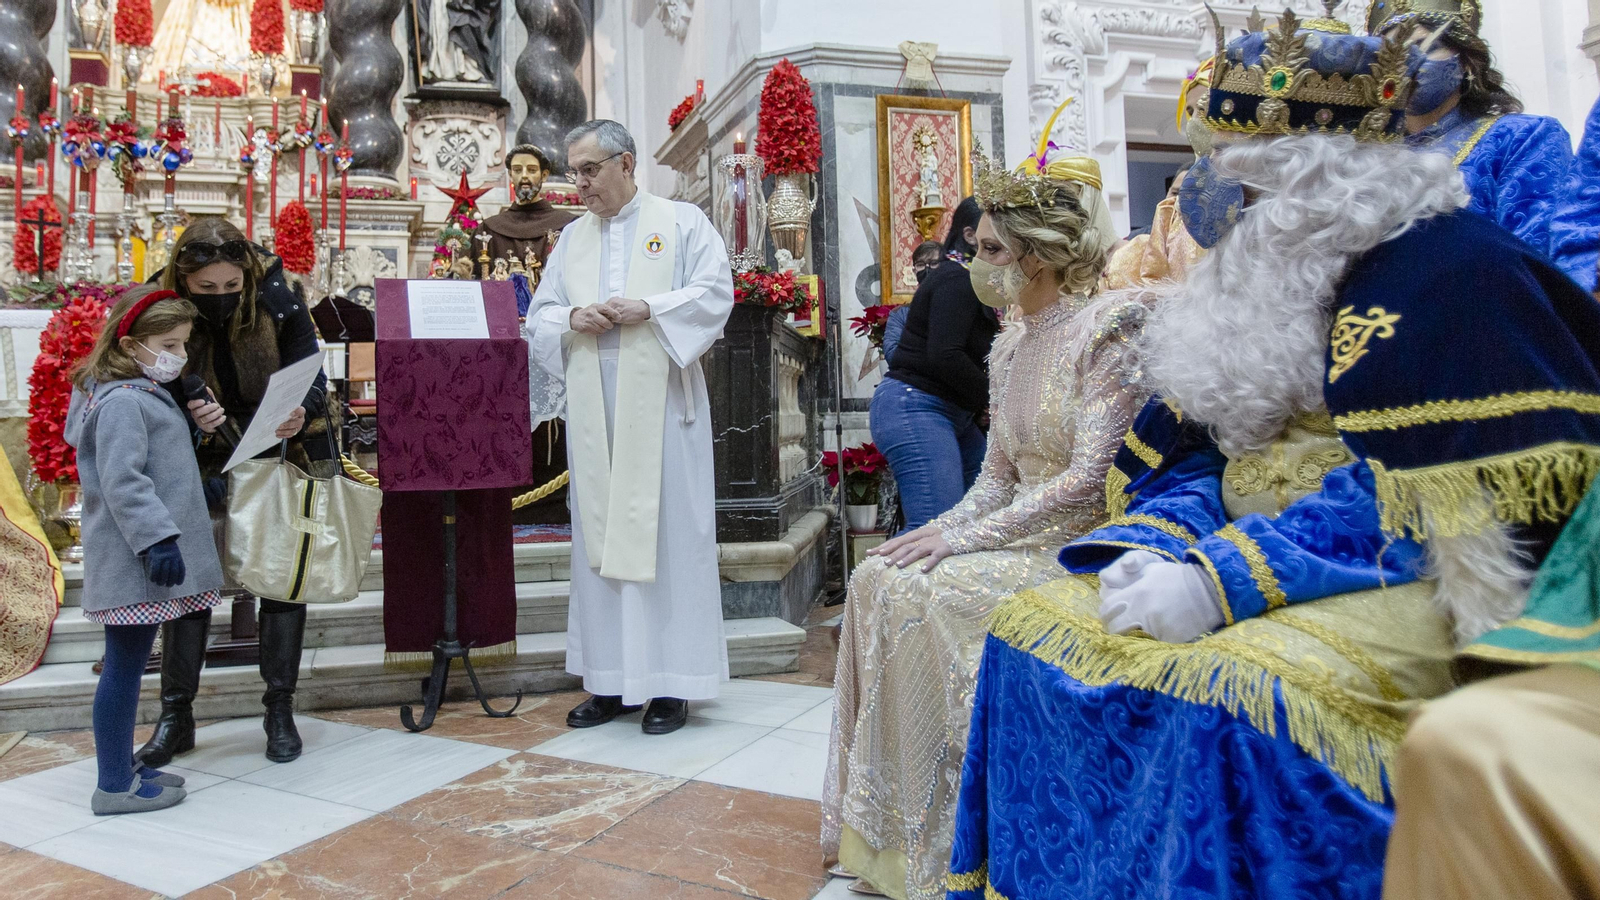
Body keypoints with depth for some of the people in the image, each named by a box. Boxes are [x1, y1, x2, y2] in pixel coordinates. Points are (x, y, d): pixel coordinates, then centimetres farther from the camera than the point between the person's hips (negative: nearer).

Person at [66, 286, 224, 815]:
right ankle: (113, 787, 7)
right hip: (135, 560, -10)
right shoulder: (122, 401, -16)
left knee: (129, 665, 17)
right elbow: (122, 482, -23)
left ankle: (122, 766, 28)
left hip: (145, 556, 10)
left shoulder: (146, 394, 16)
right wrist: (157, 538, -26)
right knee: (124, 667, -2)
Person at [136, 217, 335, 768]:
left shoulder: (279, 302, -17)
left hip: (283, 455, -1)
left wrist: (300, 413, -36)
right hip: (204, 465, 1)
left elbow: (311, 376, -14)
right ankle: (175, 717, 15)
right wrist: (190, 416, -28)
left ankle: (280, 712, 14)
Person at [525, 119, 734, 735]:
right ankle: (610, 681, 14)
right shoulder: (571, 238, 18)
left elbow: (716, 292, -4)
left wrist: (647, 307, -15)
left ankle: (670, 684, 6)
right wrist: (573, 319, -6)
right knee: (599, 537, 5)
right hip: (592, 408, 5)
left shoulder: (682, 222, 6)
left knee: (665, 533, -3)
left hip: (659, 402, -4)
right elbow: (539, 316, 15)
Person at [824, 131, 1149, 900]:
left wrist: (971, 537, -20)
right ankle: (887, 825, 0)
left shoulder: (1108, 327, -13)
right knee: (881, 580, -9)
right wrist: (942, 528, -4)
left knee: (941, 594, -25)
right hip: (1026, 538, 8)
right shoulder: (1009, 348, 13)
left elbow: (1092, 477, -20)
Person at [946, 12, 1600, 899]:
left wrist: (1225, 579, -25)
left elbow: (1416, 495, -20)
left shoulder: (1447, 267, -10)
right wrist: (1159, 545, -8)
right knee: (1033, 627, -4)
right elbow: (1189, 455, 13)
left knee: (1234, 692, -35)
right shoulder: (1258, 276, 14)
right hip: (1249, 557, 8)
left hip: (1405, 582, -7)